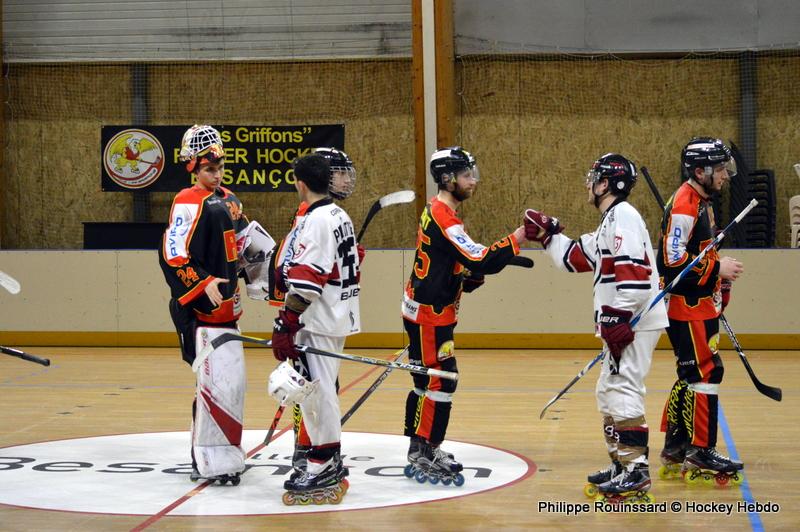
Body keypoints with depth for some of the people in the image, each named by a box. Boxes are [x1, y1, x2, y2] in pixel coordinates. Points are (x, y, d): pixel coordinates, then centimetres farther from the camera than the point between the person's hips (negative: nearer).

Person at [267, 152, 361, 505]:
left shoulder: (314, 222, -16)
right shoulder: (340, 217, 13)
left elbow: (304, 281, -23)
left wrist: (285, 325, -23)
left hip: (318, 322, -10)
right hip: (338, 317, 10)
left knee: (316, 391, -9)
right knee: (322, 390, 16)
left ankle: (323, 470, -8)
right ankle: (331, 465, 23)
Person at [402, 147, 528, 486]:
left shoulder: (437, 211, 12)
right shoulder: (443, 216, -21)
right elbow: (480, 260, -27)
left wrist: (470, 276, 4)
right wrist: (519, 237, -26)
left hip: (430, 311, 10)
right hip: (429, 313, -10)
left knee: (428, 380, 15)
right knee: (439, 380, -9)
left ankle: (422, 451, 23)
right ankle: (422, 458, -6)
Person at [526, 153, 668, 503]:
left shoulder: (623, 217, -13)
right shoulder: (611, 221, 21)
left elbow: (633, 273, -23)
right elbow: (576, 257, 26)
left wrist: (617, 318, -24)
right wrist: (547, 234, 20)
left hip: (634, 321, -11)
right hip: (622, 322, 11)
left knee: (622, 391, -13)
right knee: (608, 393, 16)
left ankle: (636, 473, -14)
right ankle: (622, 465, 22)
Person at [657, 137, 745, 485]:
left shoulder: (702, 203, 16)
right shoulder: (683, 205, -18)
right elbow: (674, 260, -23)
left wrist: (720, 286, 19)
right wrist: (717, 269, -18)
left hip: (700, 304, 11)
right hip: (686, 305, -11)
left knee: (692, 375, 14)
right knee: (705, 373, -9)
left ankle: (675, 449, 21)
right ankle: (699, 453, -5)